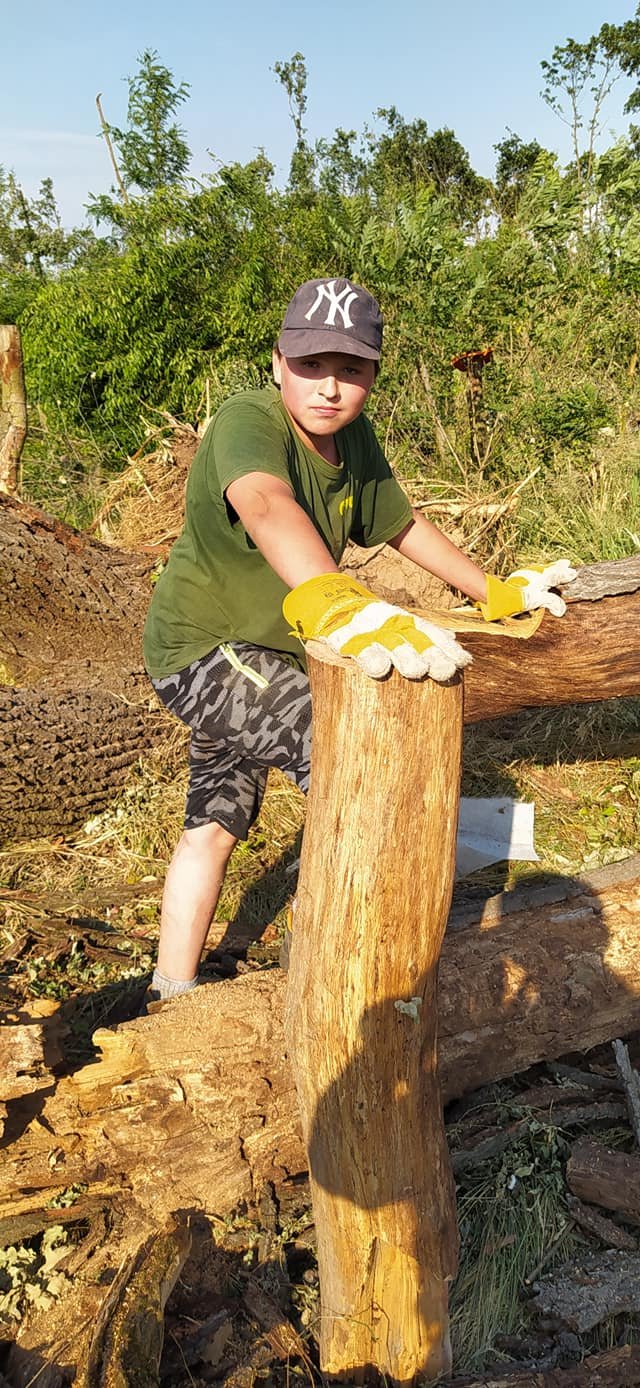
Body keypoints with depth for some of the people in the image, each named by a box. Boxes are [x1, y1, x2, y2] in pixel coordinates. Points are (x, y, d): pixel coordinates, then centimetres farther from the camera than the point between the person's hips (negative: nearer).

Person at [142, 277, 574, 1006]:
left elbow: (403, 524, 11)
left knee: (215, 823, 17)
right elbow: (264, 504, -51)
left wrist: (495, 593, 16)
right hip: (203, 651, -9)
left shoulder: (354, 437, -4)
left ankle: (171, 997, 33)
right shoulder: (248, 421, -28)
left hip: (258, 652, 9)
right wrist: (340, 605, -69)